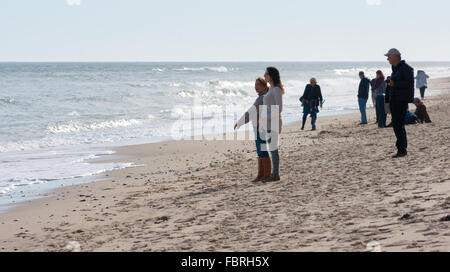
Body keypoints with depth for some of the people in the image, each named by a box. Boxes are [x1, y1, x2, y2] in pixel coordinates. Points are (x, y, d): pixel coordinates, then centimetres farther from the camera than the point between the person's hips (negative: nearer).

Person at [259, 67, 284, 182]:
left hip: (273, 123, -9)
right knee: (272, 149, 10)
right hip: (267, 123, 9)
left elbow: (279, 109, -20)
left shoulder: (277, 90, -14)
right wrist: (262, 123, 21)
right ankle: (274, 174, 14)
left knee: (273, 149, -6)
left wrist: (266, 118, -22)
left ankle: (276, 175, -1)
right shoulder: (271, 89, 15)